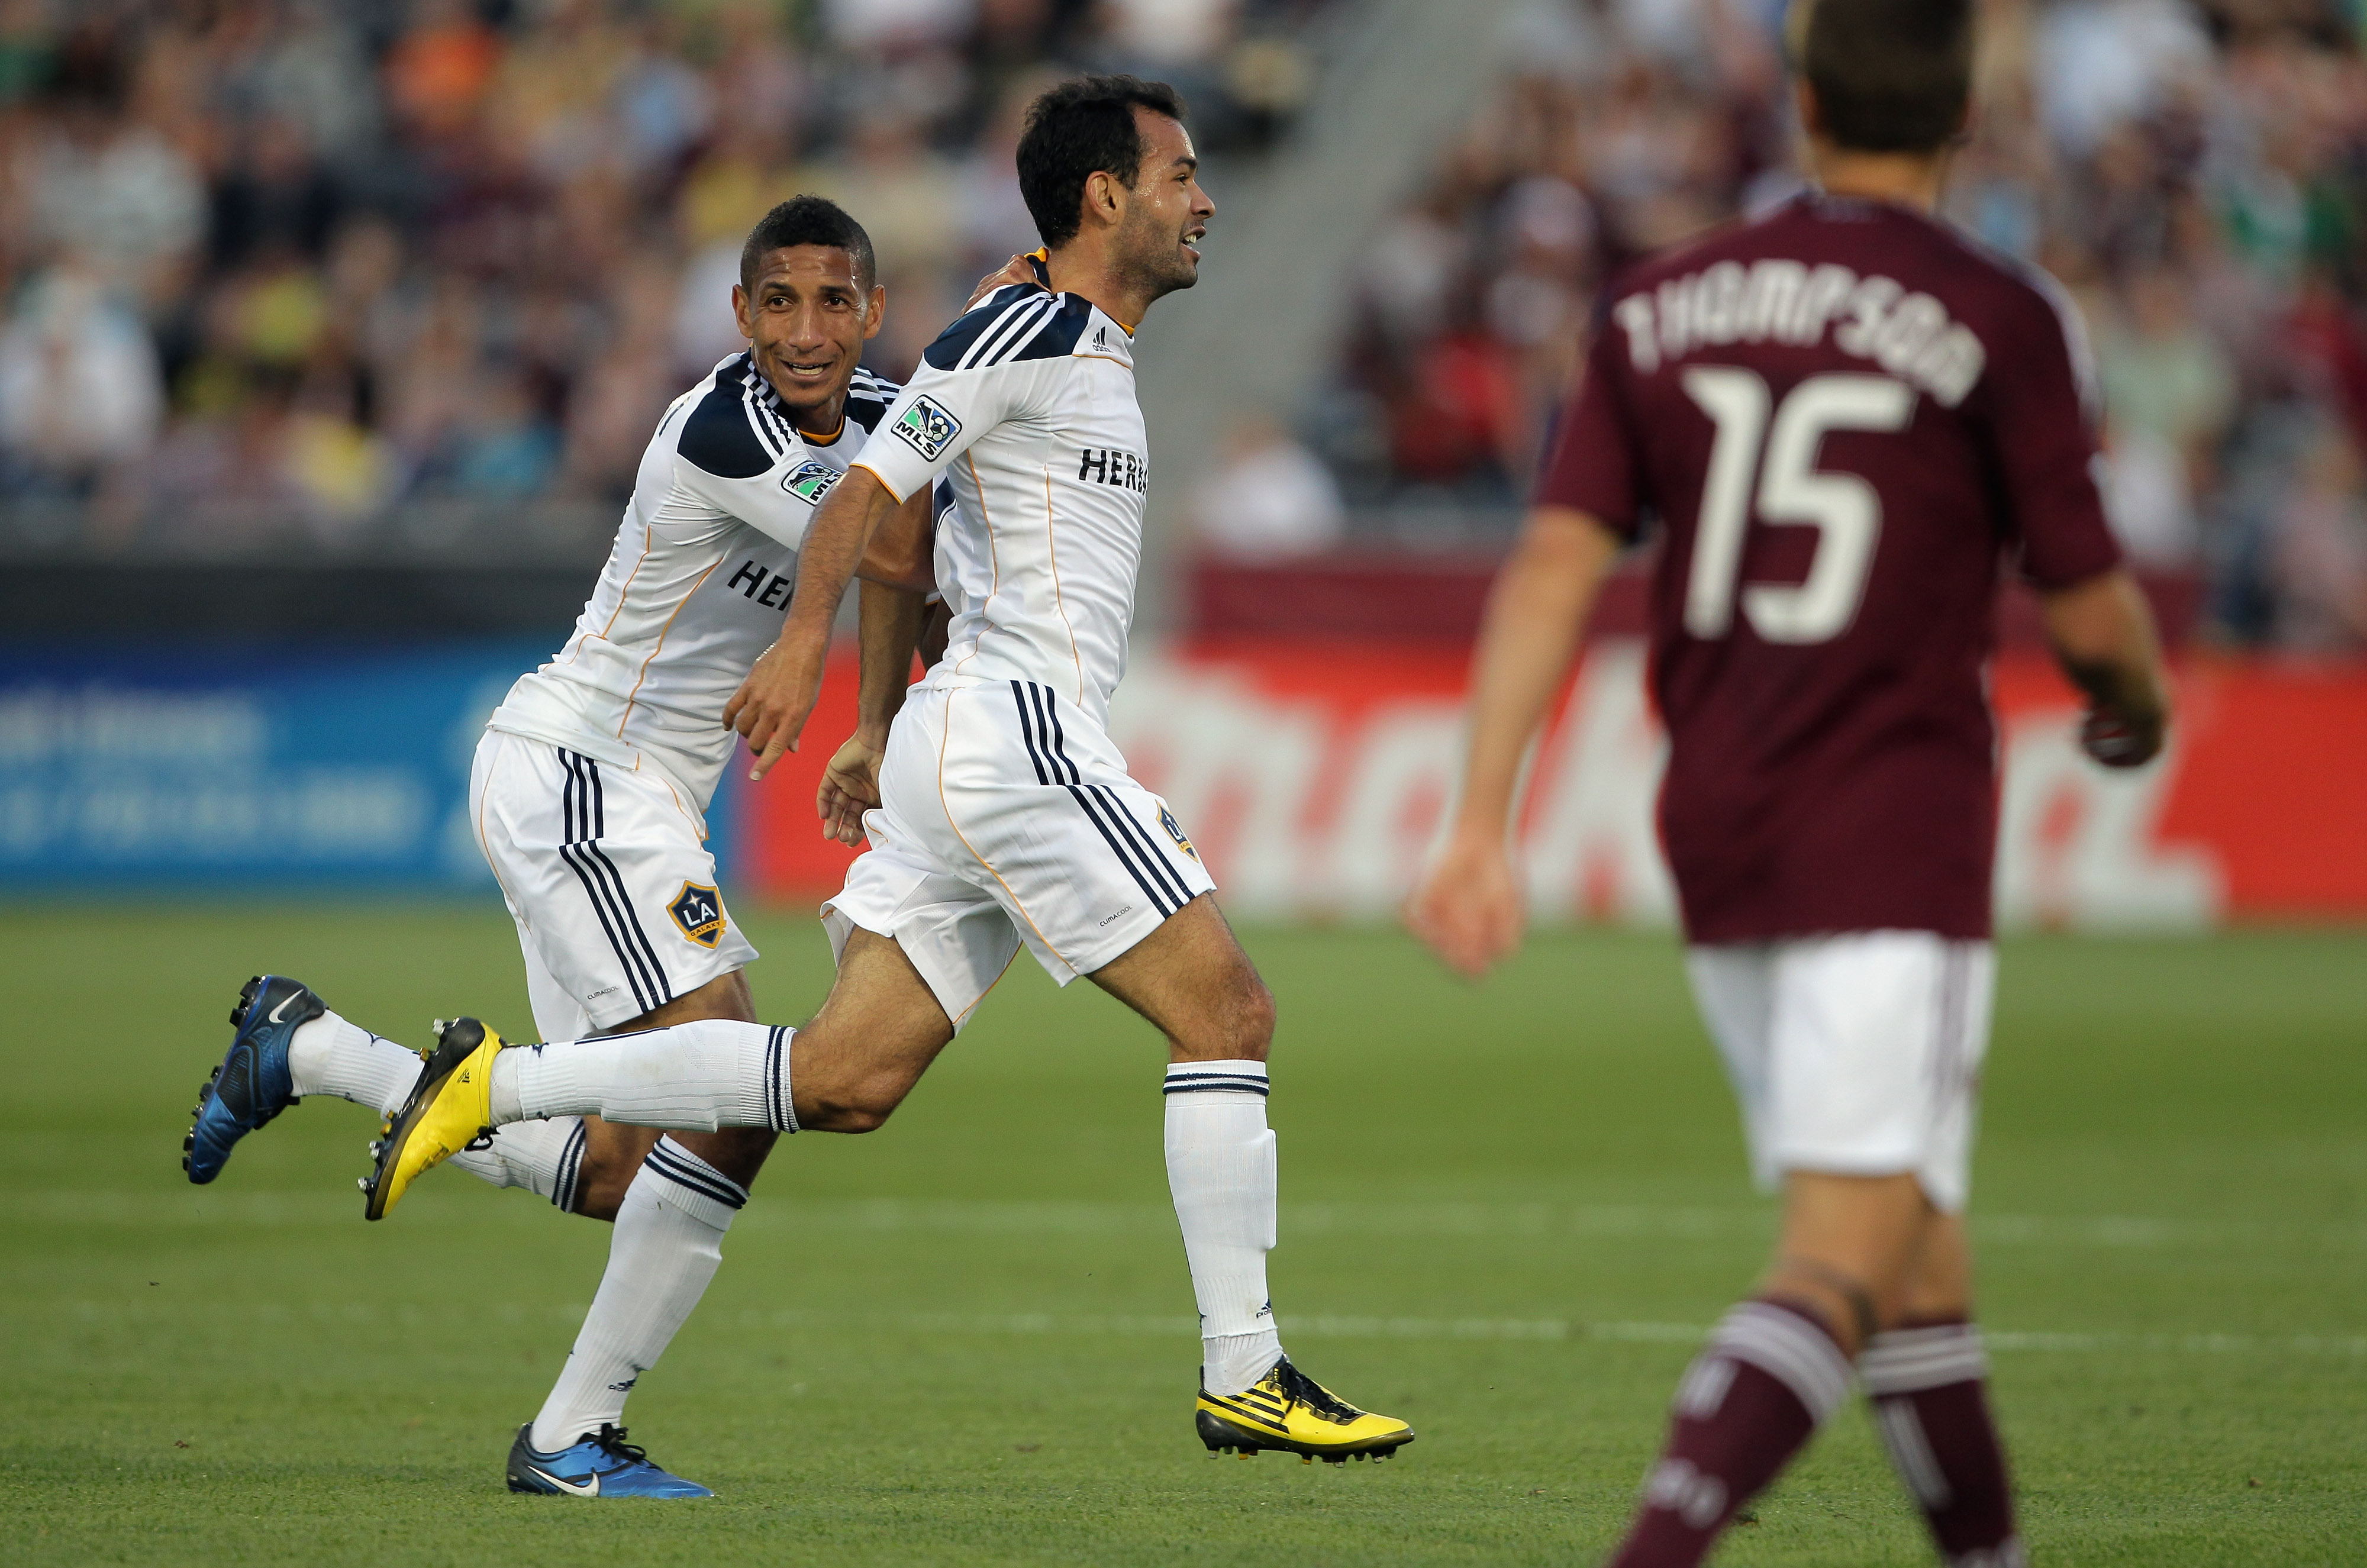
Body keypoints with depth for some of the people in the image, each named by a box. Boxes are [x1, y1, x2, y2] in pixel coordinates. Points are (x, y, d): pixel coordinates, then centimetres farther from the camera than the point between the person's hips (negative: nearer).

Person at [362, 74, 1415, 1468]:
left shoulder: (1097, 355, 22)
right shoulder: (1025, 332, -8)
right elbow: (870, 490, -13)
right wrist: (805, 640, -23)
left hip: (967, 735, 10)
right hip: (1011, 728, -10)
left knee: (841, 1082, 3)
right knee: (1229, 1011, -8)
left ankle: (503, 1086, 4)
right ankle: (1245, 1377, -6)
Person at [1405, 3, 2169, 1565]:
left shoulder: (1660, 306, 6)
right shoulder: (2003, 322, -6)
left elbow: (1555, 568, -1)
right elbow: (2089, 609, -3)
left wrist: (1482, 823, -3)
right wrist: (2138, 702, 20)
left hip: (1715, 839, 6)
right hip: (1895, 850, -6)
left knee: (1917, 1244, 18)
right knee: (1846, 1268, -11)